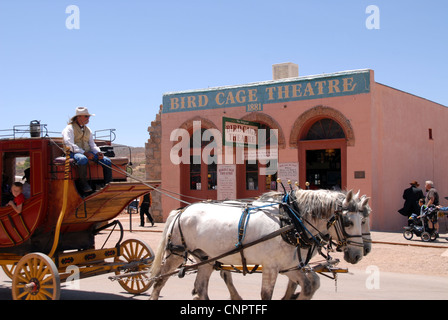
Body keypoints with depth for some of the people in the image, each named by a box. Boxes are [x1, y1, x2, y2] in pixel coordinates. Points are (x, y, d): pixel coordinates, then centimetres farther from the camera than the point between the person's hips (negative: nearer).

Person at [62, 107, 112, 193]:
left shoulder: (88, 130, 22)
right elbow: (70, 145, -14)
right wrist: (84, 153, -24)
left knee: (107, 161, -12)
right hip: (74, 153, -7)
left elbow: (92, 144, 19)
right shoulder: (70, 128, -1)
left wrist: (98, 152, -5)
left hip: (88, 153, 7)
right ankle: (84, 185, -30)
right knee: (83, 159, -41)